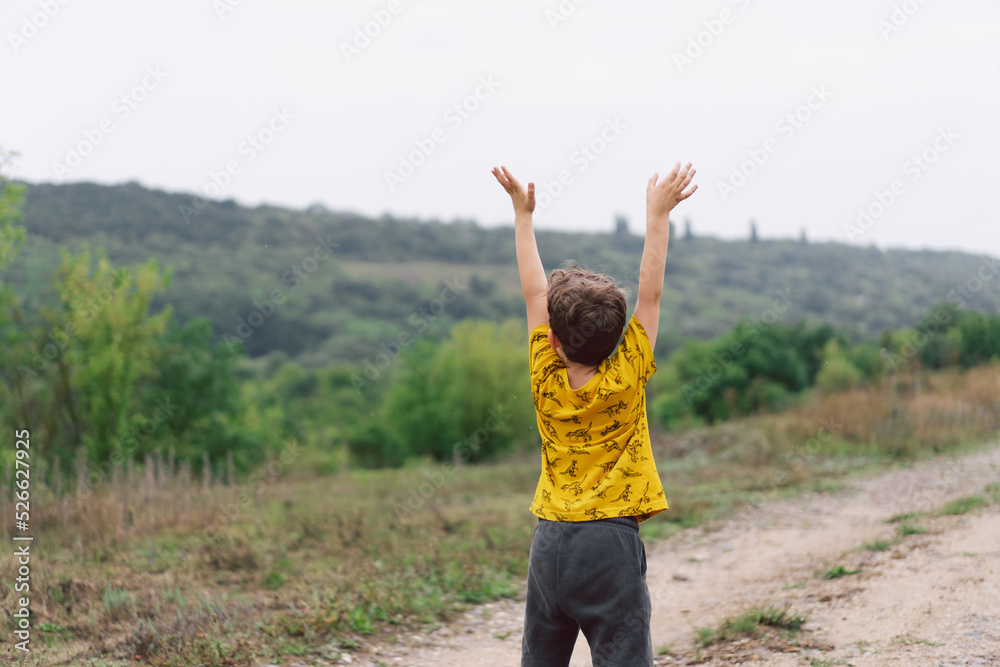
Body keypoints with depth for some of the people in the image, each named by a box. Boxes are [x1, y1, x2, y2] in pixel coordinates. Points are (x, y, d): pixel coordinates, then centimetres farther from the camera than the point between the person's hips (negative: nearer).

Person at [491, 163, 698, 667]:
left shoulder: (545, 378, -2)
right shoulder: (626, 378, -9)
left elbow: (533, 292, 7)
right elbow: (650, 293, -4)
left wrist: (523, 214, 15)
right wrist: (658, 215, 2)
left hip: (549, 543, 4)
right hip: (610, 542, -4)